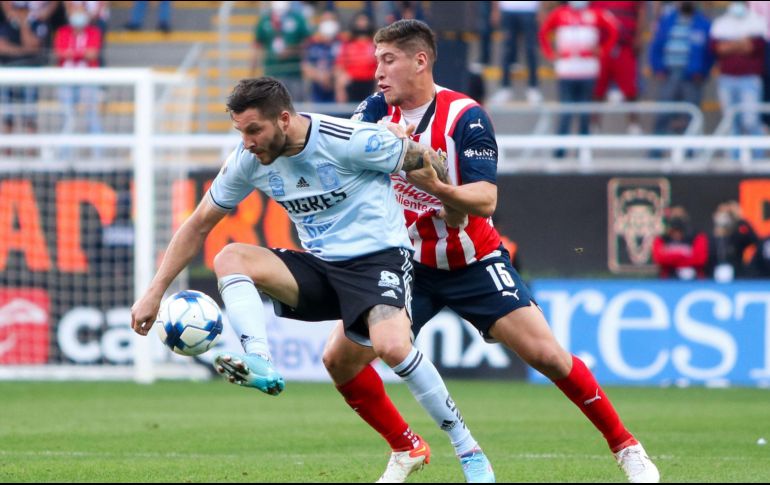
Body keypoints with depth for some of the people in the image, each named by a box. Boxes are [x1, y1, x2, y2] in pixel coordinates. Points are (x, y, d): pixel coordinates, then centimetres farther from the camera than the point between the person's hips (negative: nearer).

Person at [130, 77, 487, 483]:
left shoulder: (349, 141, -19)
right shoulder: (248, 161, -3)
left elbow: (425, 161, -8)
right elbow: (198, 225, 7)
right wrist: (155, 292, 4)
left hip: (378, 256, -6)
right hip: (317, 267, 6)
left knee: (391, 346, -32)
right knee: (228, 258, -17)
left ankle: (466, 446, -14)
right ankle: (261, 367, -37)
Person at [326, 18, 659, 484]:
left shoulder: (465, 117, -19)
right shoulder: (379, 111, -5)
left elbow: (485, 200, -26)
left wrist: (436, 186, -45)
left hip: (473, 263, -4)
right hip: (408, 265, 4)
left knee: (546, 353, -14)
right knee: (340, 358, -7)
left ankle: (626, 447, 2)